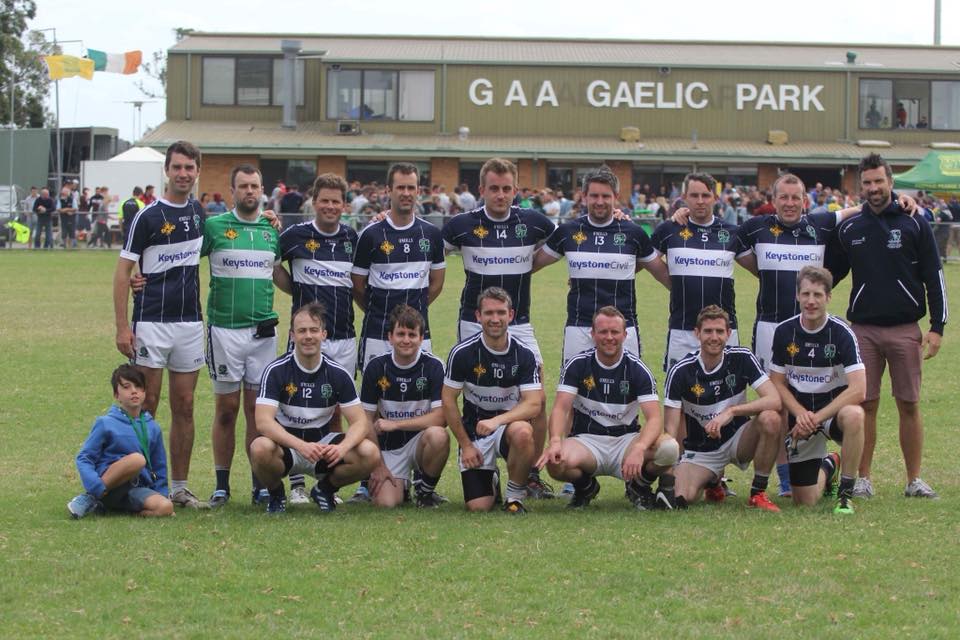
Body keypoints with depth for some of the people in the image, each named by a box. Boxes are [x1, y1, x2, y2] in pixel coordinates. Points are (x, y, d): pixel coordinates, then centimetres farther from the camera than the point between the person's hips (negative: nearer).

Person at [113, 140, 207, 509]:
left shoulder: (198, 212, 9)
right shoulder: (148, 216, -8)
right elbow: (123, 271, -7)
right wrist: (122, 326, -13)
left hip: (190, 323, 5)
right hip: (152, 323, -5)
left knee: (184, 406, 7)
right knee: (146, 405, -3)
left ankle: (179, 487, 13)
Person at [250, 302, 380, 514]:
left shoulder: (338, 374, -5)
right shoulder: (276, 370, -13)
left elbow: (360, 422, -7)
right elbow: (263, 421, -24)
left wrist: (342, 448, -30)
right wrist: (301, 446, -39)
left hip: (322, 445, 3)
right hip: (285, 445, -3)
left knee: (369, 454, -23)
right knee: (260, 449, -38)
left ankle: (325, 489, 7)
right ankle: (276, 494, -3)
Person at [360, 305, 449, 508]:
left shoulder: (433, 366, -9)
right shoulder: (376, 367, -4)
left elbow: (440, 418, -16)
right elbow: (367, 420, -1)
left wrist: (394, 424, -18)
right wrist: (378, 466, -7)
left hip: (419, 441, -1)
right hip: (388, 447, 1)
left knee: (438, 436, -36)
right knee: (385, 502, -22)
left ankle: (425, 490, -7)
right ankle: (401, 484, 17)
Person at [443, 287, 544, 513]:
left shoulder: (524, 354, -8)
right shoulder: (462, 352, -9)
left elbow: (534, 404, -15)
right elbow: (449, 401, -2)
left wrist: (497, 420, -30)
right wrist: (466, 444, -5)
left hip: (511, 423, 0)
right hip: (474, 431, 0)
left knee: (523, 433, -39)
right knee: (478, 507, -12)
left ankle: (515, 497, -13)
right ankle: (492, 479, 27)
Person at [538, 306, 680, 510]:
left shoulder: (637, 369, -5)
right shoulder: (577, 364, -4)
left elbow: (654, 418, -15)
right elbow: (561, 408, -13)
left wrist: (639, 448, -37)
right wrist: (555, 442, -35)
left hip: (626, 439, 0)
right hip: (587, 440, 0)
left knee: (669, 447, -30)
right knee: (556, 462, -35)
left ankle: (640, 486, 4)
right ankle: (585, 487, 3)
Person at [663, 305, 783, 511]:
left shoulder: (742, 359, -11)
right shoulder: (680, 371, -14)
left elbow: (774, 400, -22)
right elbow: (671, 428, -14)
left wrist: (731, 412, -33)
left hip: (738, 439, 0)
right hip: (700, 450, 0)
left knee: (770, 419, -30)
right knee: (680, 497, -27)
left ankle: (758, 494, -13)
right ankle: (711, 482, 13)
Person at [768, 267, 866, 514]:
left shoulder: (842, 333, -14)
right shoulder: (784, 332, -4)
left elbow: (858, 390, -21)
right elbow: (777, 383, 2)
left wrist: (817, 418, -25)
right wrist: (800, 414, -16)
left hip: (834, 410, -2)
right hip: (800, 415, 2)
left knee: (853, 416, -40)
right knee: (805, 501, -1)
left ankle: (846, 492, -22)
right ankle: (826, 467, 37)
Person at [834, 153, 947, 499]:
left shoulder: (914, 224, 1)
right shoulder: (849, 229, 7)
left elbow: (934, 277, 1)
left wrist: (937, 327, -5)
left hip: (905, 330, -2)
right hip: (863, 330, 2)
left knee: (909, 405, 2)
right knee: (865, 405, 2)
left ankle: (914, 480, 10)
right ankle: (863, 479, 9)